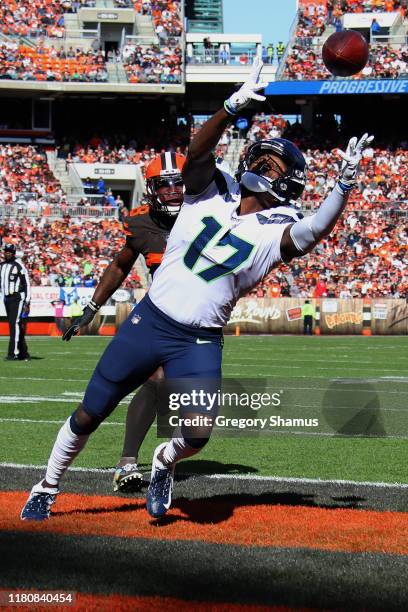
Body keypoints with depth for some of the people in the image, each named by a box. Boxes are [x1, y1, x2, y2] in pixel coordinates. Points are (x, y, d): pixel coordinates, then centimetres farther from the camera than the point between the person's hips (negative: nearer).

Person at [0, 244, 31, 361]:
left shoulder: (19, 266, -8)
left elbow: (27, 285, -8)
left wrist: (27, 303, -12)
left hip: (17, 298, -7)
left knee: (15, 325, -14)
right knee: (13, 326, 9)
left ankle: (12, 354, -17)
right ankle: (23, 354, 16)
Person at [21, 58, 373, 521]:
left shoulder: (276, 232, -4)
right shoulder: (211, 190, 0)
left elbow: (316, 228, -25)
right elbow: (198, 150, -20)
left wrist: (345, 182, -36)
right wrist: (234, 105, -35)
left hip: (200, 344, 0)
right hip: (149, 322, 1)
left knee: (197, 435, -16)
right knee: (89, 414, 6)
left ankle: (165, 461, 21)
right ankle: (46, 490, 28)